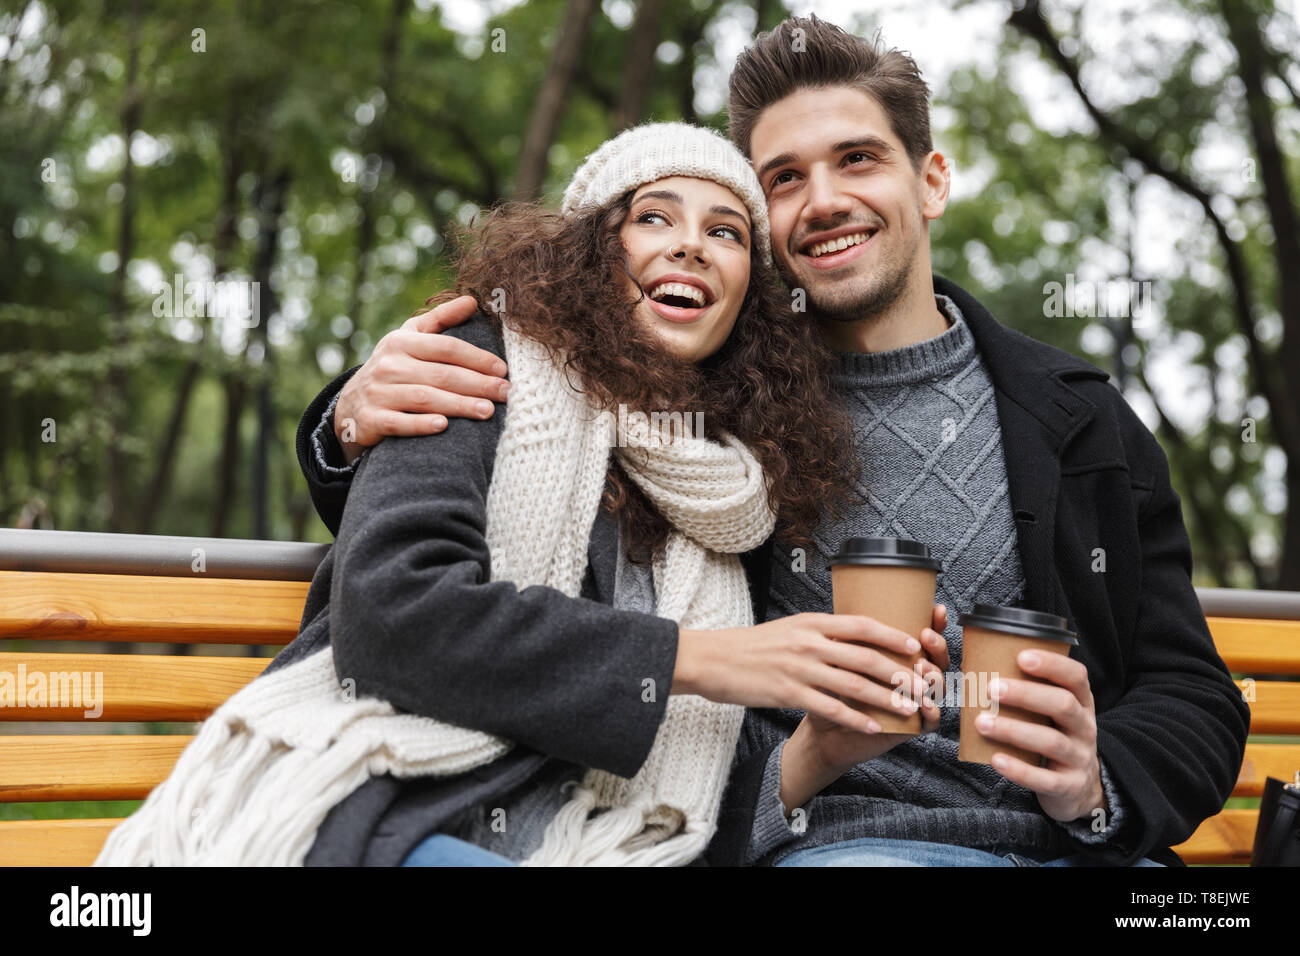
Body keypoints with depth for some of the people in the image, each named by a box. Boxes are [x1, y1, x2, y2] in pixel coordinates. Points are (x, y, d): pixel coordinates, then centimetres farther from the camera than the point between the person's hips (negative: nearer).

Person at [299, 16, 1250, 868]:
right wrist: (359, 424, -10)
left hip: (1075, 845, 3)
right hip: (831, 838, -2)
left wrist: (1098, 782, -12)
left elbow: (1195, 696, 11)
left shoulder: (1076, 415, 12)